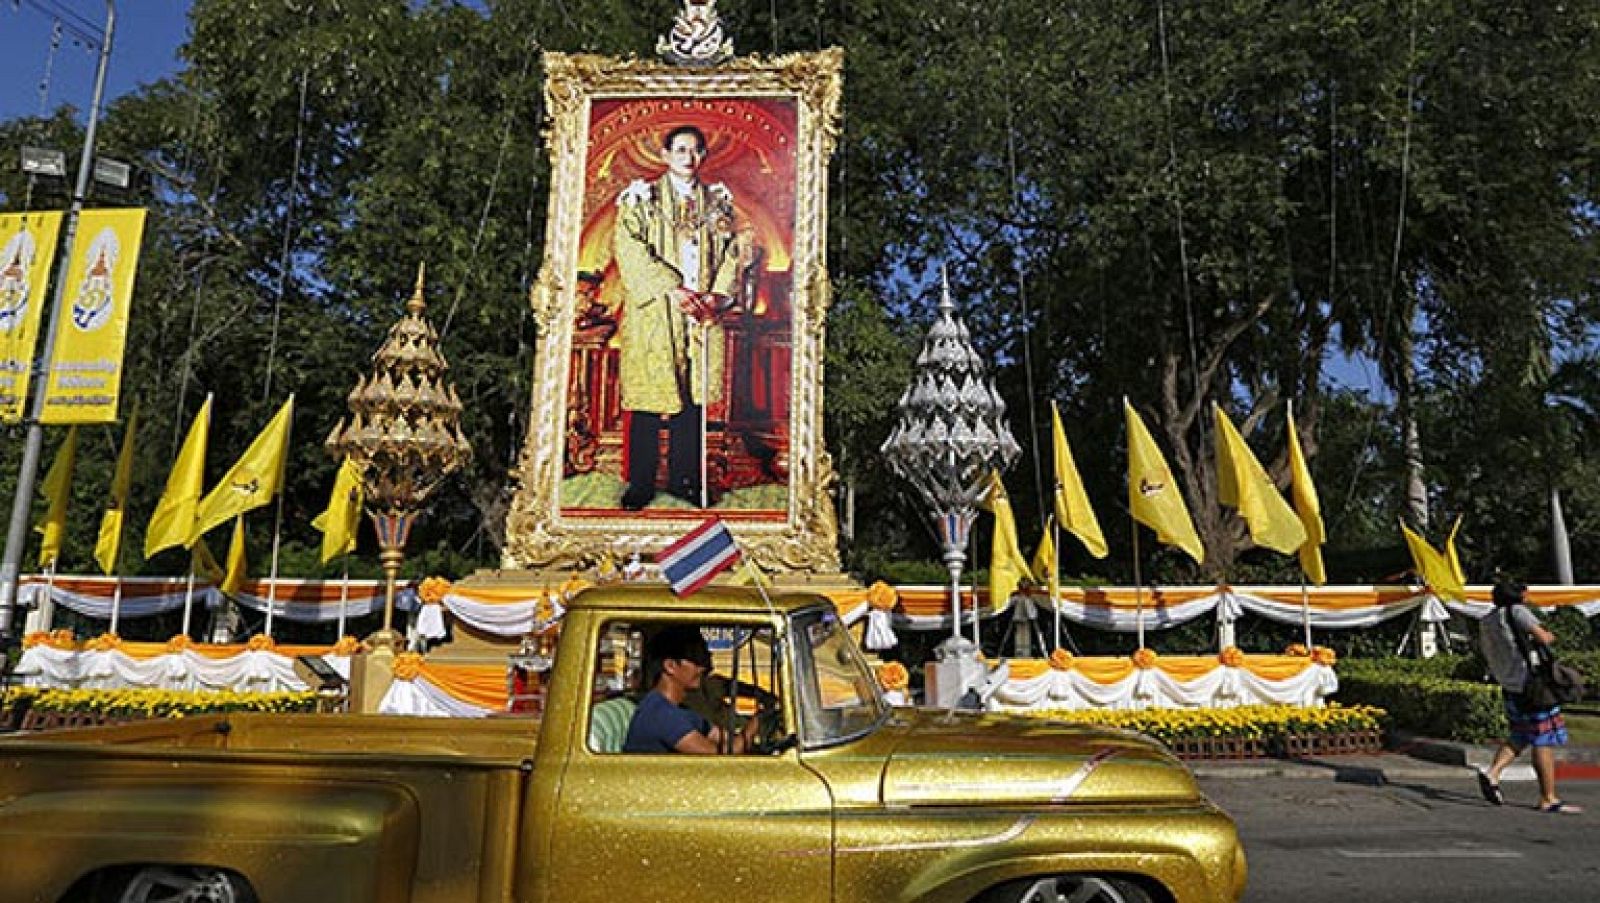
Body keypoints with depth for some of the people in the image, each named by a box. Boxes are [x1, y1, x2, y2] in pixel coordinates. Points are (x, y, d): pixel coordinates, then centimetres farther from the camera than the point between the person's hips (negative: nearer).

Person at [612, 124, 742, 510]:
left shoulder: (717, 201, 15)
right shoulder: (643, 198, 5)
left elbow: (731, 253, 8)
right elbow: (629, 248, -8)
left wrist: (717, 295, -10)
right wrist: (672, 289, -19)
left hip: (702, 315, 3)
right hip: (653, 314, -3)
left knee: (692, 396, 4)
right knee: (648, 398, -2)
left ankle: (683, 477, 14)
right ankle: (640, 483, 6)